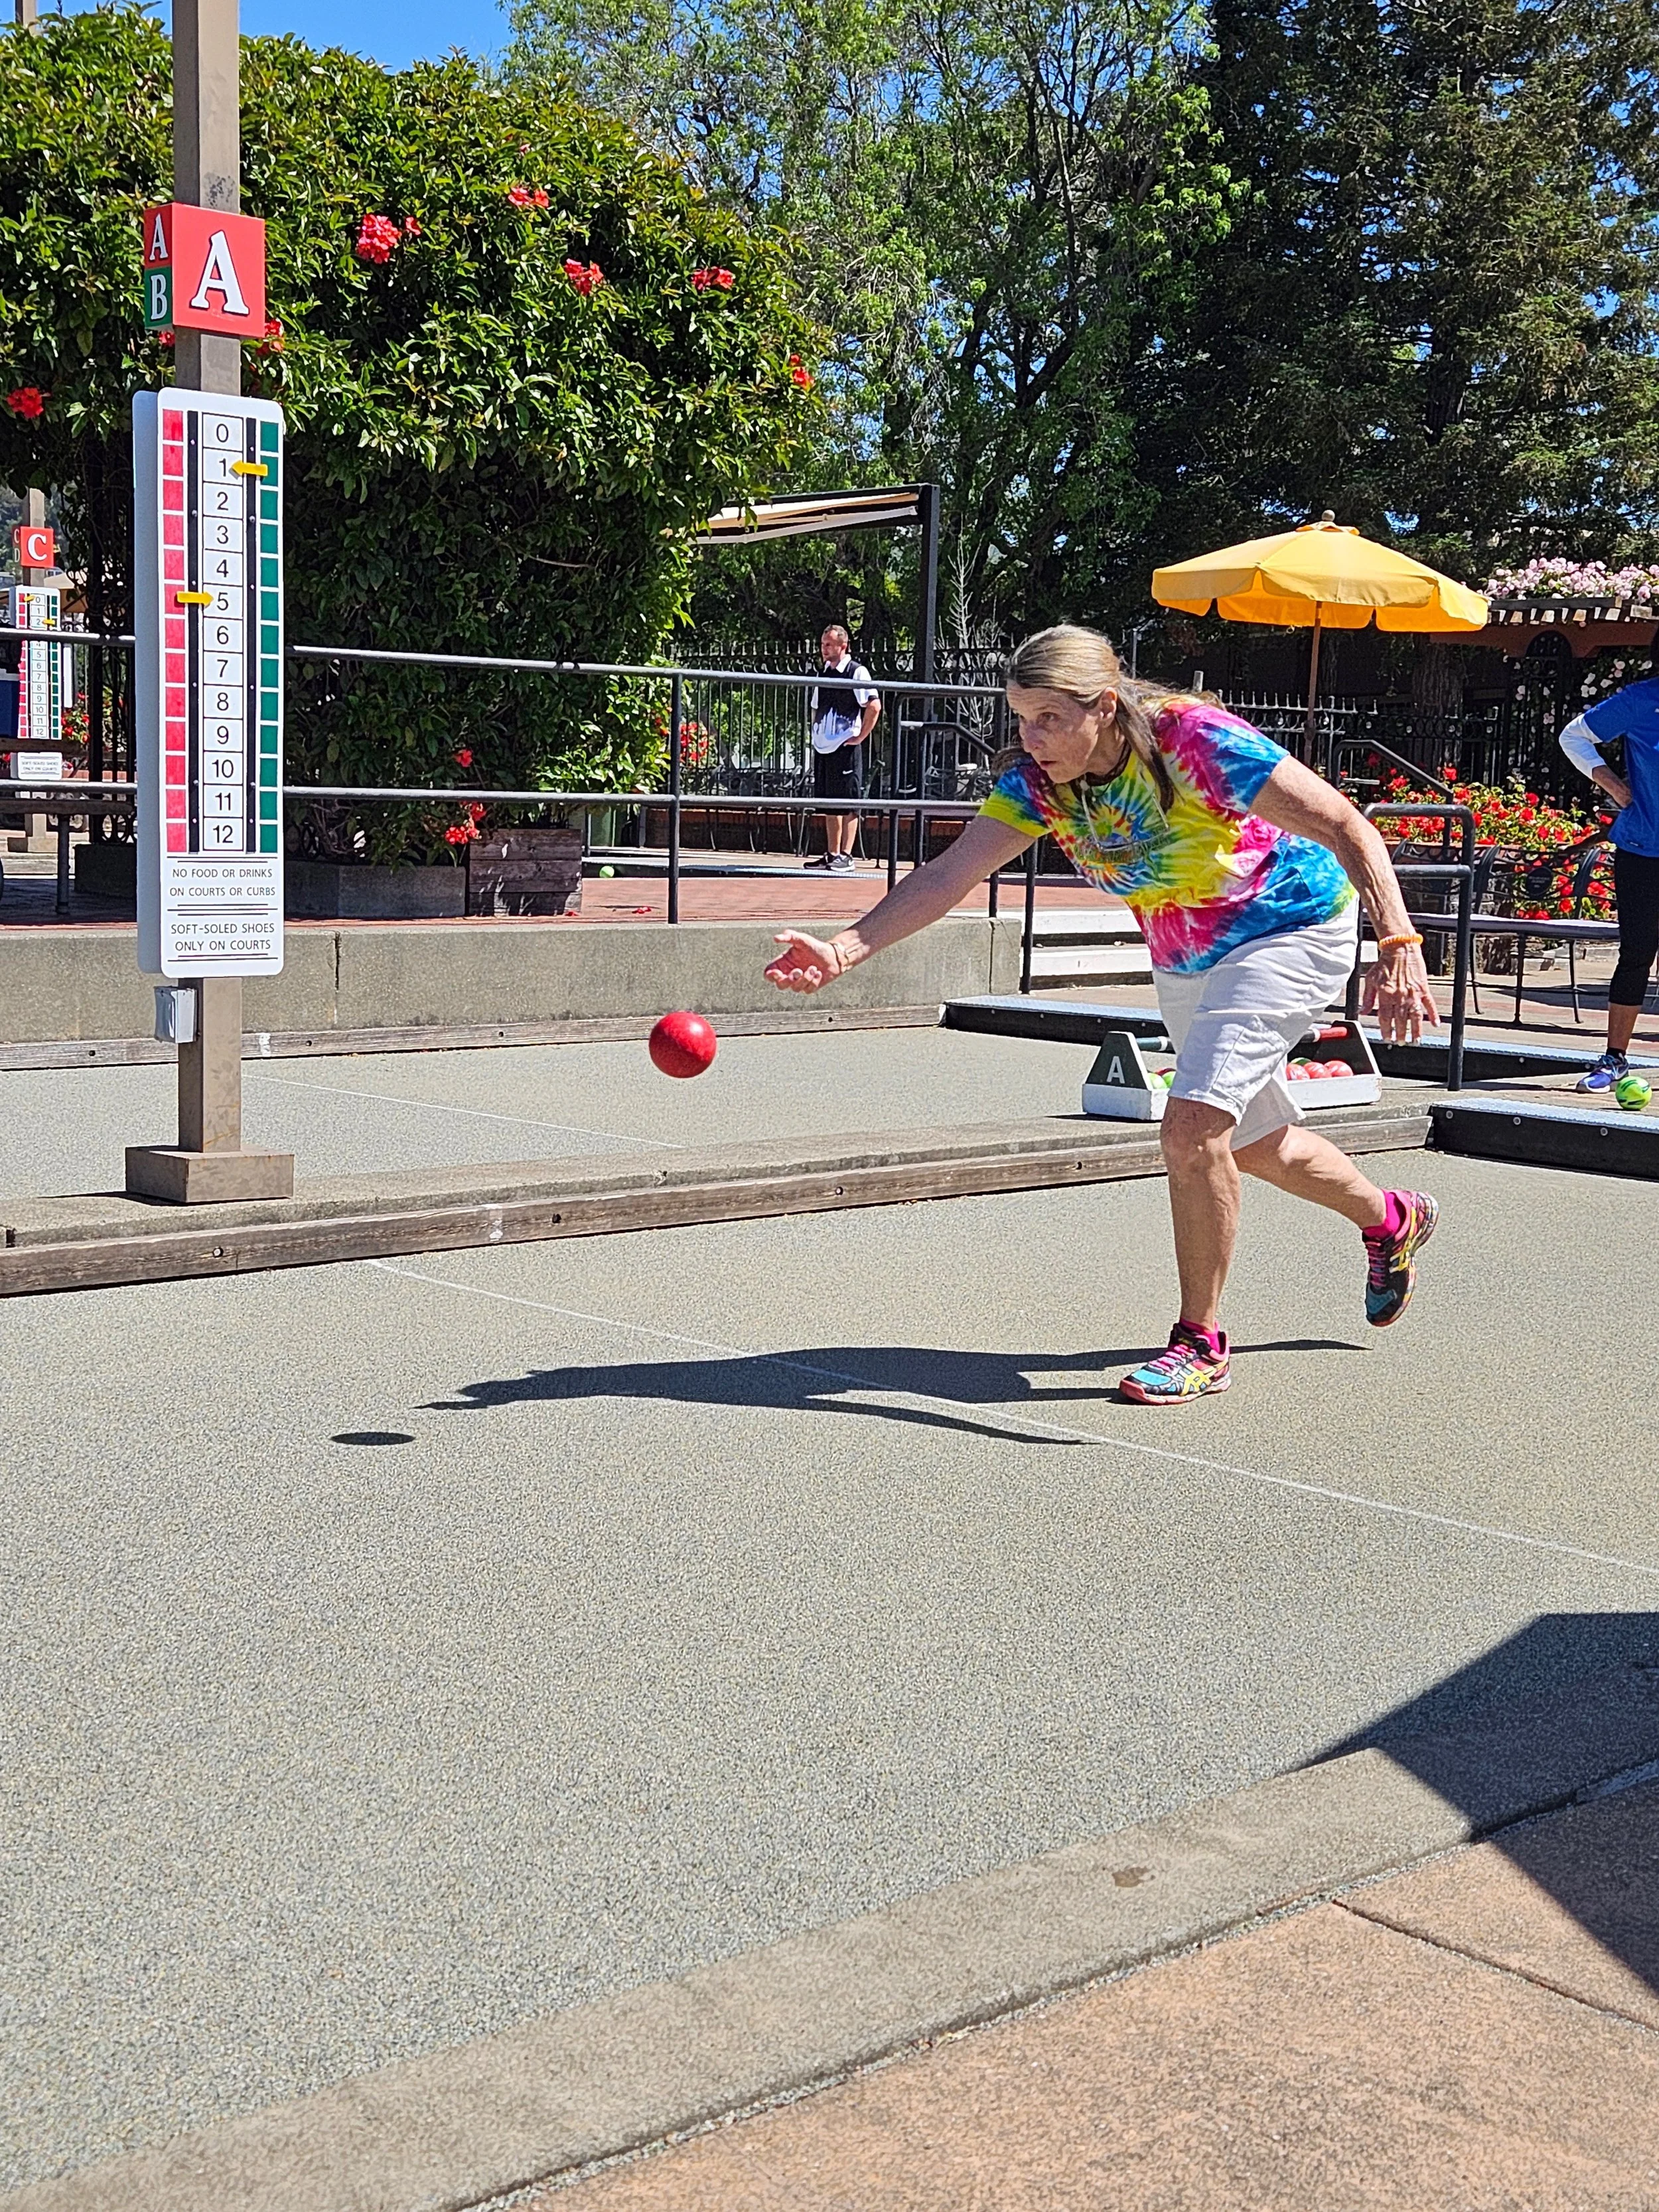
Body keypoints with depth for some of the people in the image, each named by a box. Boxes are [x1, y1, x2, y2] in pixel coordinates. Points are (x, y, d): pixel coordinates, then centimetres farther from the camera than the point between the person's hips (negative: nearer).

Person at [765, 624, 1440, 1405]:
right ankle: (1392, 1221, 52)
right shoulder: (1039, 782, -17)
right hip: (1183, 961, 7)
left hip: (1286, 931, -7)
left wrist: (1399, 945, -40)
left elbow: (1346, 828, -30)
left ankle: (1201, 1341, -6)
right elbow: (950, 873, -25)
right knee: (1257, 1143, 22)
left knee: (1193, 1125, -23)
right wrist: (845, 948, -39)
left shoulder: (1196, 741, -32)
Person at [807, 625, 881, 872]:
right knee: (829, 804, 10)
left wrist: (860, 737, -13)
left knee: (849, 803, -5)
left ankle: (846, 856, -4)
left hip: (846, 747, -8)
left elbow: (874, 706, -14)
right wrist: (817, 734, 14)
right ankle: (831, 855, 16)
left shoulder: (856, 673, -7)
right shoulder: (824, 675, 16)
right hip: (823, 747, 8)